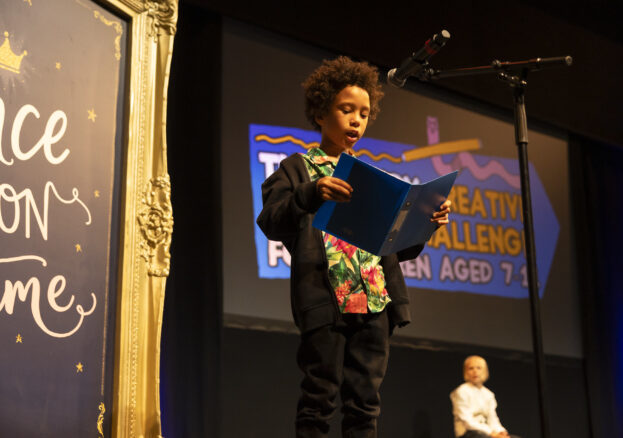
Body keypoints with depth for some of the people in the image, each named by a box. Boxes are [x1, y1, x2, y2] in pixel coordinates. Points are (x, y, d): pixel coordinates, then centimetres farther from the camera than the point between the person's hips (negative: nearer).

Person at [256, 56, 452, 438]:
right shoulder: (299, 169, 8)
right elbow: (270, 223, -6)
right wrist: (310, 195, -23)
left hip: (375, 301, 5)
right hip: (325, 299, -4)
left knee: (366, 401, 3)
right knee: (319, 399, -6)